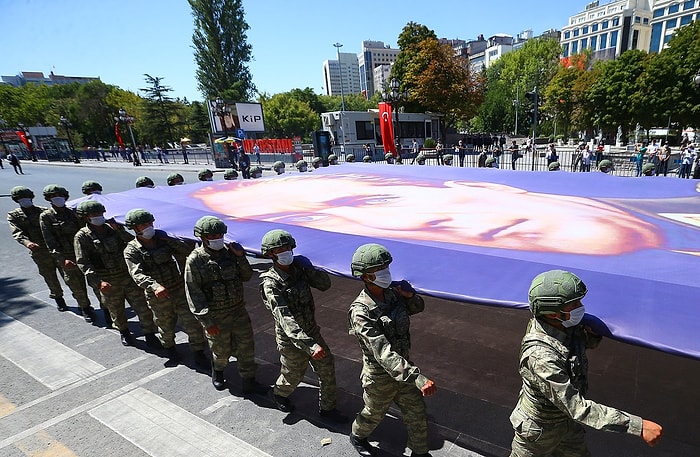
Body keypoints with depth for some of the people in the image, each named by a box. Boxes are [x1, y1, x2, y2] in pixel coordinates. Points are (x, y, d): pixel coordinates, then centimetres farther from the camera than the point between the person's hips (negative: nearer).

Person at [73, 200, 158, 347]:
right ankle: (124, 333, 42)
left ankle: (150, 335, 17)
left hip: (128, 275, 2)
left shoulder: (113, 228, 5)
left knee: (143, 307, 2)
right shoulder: (82, 237, -6)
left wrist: (119, 230, -13)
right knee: (116, 310, 16)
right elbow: (83, 263, -12)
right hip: (108, 282, -2)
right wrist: (98, 282, -22)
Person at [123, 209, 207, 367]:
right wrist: (154, 286, -42)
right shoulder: (131, 251, -8)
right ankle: (169, 347, 47)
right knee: (166, 327, 17)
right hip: (158, 297, -2)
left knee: (192, 323, 1)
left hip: (180, 289, 2)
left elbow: (187, 251, -5)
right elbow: (137, 274, -24)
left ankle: (198, 353, 20)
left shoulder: (163, 239, 2)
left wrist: (168, 240, -15)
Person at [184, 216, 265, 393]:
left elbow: (247, 276, 2)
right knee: (221, 351, 15)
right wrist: (206, 321, -18)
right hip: (216, 315, -3)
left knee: (246, 347, 9)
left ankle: (249, 382, 26)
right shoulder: (195, 260, -15)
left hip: (238, 309, 4)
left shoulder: (229, 251, -2)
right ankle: (217, 372, 47)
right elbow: (193, 293, -15)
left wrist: (241, 257, -14)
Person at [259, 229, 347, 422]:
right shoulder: (270, 284, -26)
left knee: (327, 369, 12)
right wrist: (310, 346, -43)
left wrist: (309, 268, -21)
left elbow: (325, 284, -3)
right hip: (291, 339, -5)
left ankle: (327, 408, 34)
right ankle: (279, 394, 52)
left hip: (311, 331, 5)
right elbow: (285, 319, -35)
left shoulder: (298, 269, -6)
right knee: (293, 375, 18)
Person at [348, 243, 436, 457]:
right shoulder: (361, 313, -33)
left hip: (403, 366, 5)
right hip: (380, 376, -5)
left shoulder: (392, 292, -12)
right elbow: (383, 353, -38)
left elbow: (418, 307, 7)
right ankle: (357, 436, 56)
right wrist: (418, 378, -44)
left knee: (417, 413, 18)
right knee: (374, 414, 24)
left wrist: (410, 295, -17)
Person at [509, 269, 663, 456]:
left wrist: (593, 333, -18)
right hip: (539, 430, -7)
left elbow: (589, 342, 5)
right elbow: (578, 408, -39)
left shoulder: (565, 326, -16)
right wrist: (638, 426, -38)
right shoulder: (540, 356, -41)